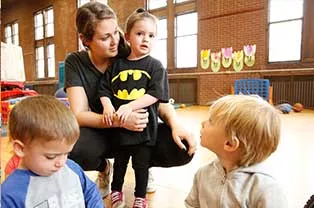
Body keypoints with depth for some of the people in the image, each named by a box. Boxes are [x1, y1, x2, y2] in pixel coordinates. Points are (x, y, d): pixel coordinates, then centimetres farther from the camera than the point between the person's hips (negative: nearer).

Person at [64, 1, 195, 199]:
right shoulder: (75, 63, -10)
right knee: (74, 150, -35)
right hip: (101, 133, 0)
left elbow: (160, 101, -8)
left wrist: (175, 124, -28)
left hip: (141, 130, 1)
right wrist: (119, 121, -34)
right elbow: (79, 115, -17)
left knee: (183, 148, -25)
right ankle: (104, 168, 5)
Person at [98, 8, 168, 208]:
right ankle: (116, 191, 45)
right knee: (119, 162, 22)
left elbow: (155, 95, -15)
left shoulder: (155, 66, -5)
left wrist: (130, 106, -25)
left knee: (141, 164, 14)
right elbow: (104, 89, 4)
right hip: (119, 126, 3)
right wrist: (108, 106, -15)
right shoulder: (116, 65, 3)